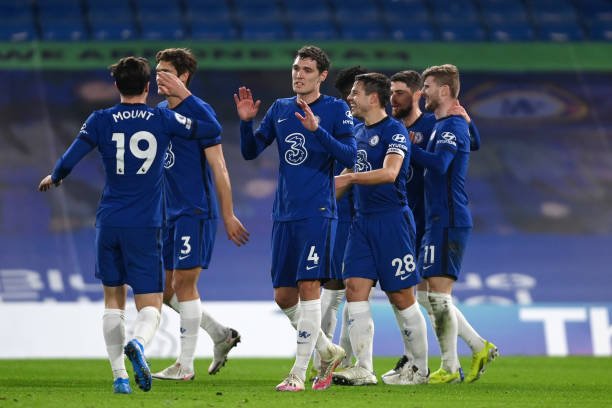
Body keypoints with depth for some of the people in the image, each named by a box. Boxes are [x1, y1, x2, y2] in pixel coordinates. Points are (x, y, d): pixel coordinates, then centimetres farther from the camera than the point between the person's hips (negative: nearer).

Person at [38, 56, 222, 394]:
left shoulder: (100, 121, -1)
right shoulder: (163, 120, -1)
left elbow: (69, 161, -4)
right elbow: (213, 129, 9)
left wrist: (53, 178, 17)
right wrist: (184, 94, 14)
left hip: (108, 223, 1)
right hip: (145, 226, -1)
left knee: (113, 300, 16)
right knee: (150, 305, 1)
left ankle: (119, 376, 10)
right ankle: (138, 343, -32)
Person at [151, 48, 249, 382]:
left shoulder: (200, 112, -10)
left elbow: (218, 167, -11)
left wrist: (228, 216, -13)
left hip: (195, 212, -8)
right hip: (170, 213, 8)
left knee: (184, 284, -7)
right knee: (167, 290, 7)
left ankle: (185, 365, -2)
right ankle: (221, 335, 22)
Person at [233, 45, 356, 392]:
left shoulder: (336, 110, -2)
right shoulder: (280, 109, 13)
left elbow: (350, 157, -12)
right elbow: (251, 152, 14)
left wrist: (317, 130, -24)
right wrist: (246, 121, -4)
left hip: (317, 213, -6)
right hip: (284, 214, 6)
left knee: (309, 286, -12)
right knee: (283, 295, 7)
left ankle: (299, 373, -9)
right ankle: (329, 352, 25)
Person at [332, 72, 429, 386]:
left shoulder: (395, 131, -12)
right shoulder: (359, 132, 14)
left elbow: (390, 172, -27)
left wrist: (349, 177, -31)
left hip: (392, 219, -8)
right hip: (363, 220, 8)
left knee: (401, 296, -2)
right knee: (355, 288, -4)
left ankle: (420, 369, 11)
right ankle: (364, 370, -4)